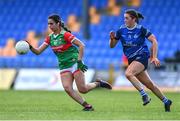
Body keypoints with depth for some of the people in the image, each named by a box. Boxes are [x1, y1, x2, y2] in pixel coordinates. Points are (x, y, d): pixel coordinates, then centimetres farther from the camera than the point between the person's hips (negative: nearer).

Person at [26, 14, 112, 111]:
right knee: (67, 88, -14)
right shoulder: (50, 38, 6)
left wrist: (79, 61, -19)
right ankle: (87, 106, -6)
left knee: (82, 89, -9)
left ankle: (98, 83, 21)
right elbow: (38, 51, 4)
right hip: (64, 66, 6)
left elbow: (81, 45, -15)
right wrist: (30, 47, -15)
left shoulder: (66, 35, -14)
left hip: (74, 63, -6)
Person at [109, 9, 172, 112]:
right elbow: (112, 46, 7)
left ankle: (144, 95, -21)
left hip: (142, 57, -5)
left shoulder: (141, 29, -11)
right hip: (131, 60, 5)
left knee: (128, 73, -30)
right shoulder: (121, 30, 1)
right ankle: (166, 101, 24)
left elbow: (154, 41, -9)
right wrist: (112, 38, -14)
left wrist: (154, 57, -15)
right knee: (149, 84, 9)